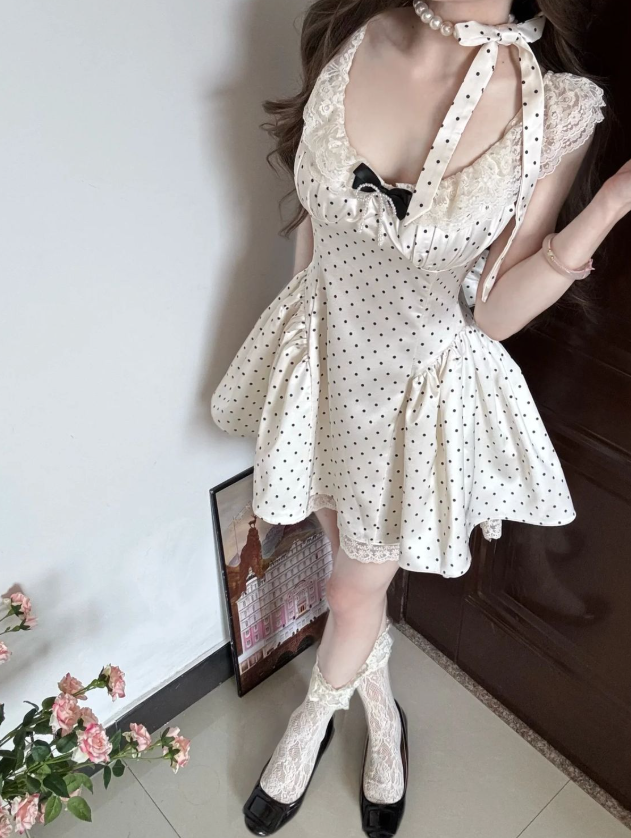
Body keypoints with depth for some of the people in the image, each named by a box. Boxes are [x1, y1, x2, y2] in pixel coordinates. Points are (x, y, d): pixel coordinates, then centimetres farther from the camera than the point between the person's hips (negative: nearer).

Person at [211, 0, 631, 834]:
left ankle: (312, 720, 53)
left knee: (355, 589, 17)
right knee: (351, 561, 23)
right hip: (325, 356, 3)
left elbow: (493, 314, -14)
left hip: (427, 387, -2)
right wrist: (307, 337, 13)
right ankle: (381, 715, 56)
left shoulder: (558, 108, -20)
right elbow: (315, 211, 2)